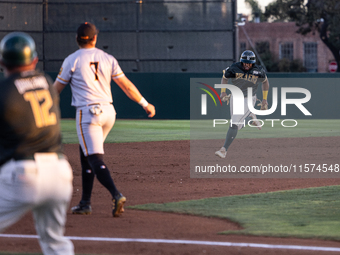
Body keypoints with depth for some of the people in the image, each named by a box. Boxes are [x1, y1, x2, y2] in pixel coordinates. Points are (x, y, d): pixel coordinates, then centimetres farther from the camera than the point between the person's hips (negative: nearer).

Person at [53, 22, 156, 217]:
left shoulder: (72, 60, -2)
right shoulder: (107, 58, 8)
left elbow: (57, 88, 4)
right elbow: (126, 84, 5)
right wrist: (145, 104, 12)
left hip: (87, 112, -6)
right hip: (108, 113, 6)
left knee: (95, 159, -11)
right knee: (86, 153, 18)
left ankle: (116, 195, -31)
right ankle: (85, 203, 18)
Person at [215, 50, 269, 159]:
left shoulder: (258, 71, -15)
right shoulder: (234, 68, -14)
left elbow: (265, 81, 4)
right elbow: (224, 77, 4)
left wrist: (264, 99, 5)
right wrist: (223, 92, -11)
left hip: (248, 99, -3)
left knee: (235, 124, -15)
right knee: (238, 125, 13)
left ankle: (224, 150, -14)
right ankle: (251, 118, 45)